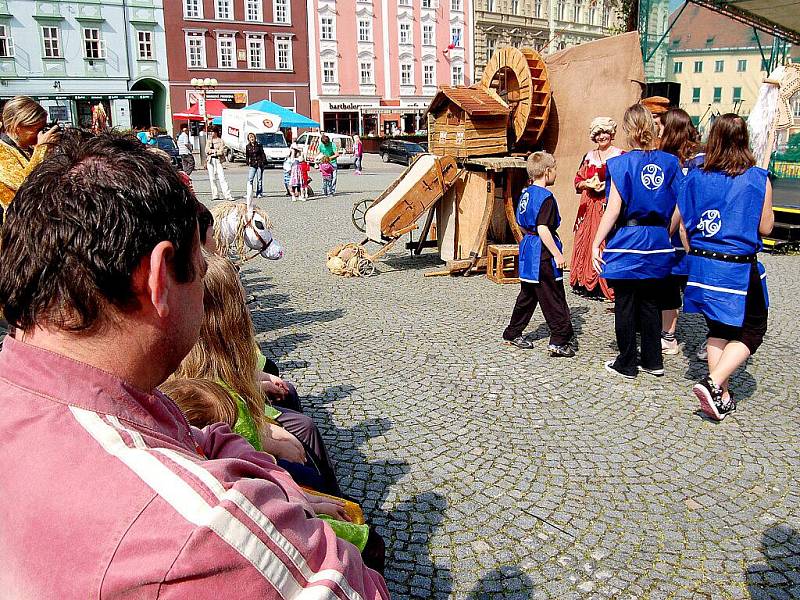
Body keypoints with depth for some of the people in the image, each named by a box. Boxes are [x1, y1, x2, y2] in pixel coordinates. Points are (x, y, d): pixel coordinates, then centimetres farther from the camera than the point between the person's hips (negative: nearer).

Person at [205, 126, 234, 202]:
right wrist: (215, 150, -6)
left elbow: (221, 152, -8)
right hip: (210, 160, 4)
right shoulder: (209, 141, 16)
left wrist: (211, 151, -3)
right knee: (212, 178, 1)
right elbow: (206, 150, 5)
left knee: (222, 178, -12)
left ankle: (227, 195, -16)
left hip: (217, 160, -4)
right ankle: (215, 195, 5)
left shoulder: (220, 141, 4)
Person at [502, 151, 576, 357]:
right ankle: (559, 341, -1)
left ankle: (512, 334, 24)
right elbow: (543, 229, -24)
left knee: (527, 295, 18)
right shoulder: (545, 197, -16)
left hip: (527, 247, 9)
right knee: (554, 298, -3)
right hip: (542, 254, -9)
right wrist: (557, 254, -20)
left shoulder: (525, 193, 11)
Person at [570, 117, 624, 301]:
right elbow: (578, 181, 16)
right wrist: (587, 184, -5)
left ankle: (610, 285, -6)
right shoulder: (589, 157, 15)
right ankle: (587, 283, 10)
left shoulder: (620, 156, 0)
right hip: (589, 207, 5)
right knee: (587, 243, 3)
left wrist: (606, 185, -16)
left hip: (611, 205, -5)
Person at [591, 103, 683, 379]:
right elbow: (679, 207, 3)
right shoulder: (670, 162, 2)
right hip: (658, 243, 4)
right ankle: (653, 361, 23)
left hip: (628, 241, -4)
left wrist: (596, 243, -9)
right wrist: (665, 234, 17)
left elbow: (613, 209, -14)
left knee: (625, 305, 6)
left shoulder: (622, 163, -10)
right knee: (651, 304, 16)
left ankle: (626, 364, 15)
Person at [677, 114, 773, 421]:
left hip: (702, 265, 4)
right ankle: (713, 384, -9)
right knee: (751, 332, 11)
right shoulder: (758, 179, -9)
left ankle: (722, 396, 20)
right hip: (739, 268, -4)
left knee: (718, 328, 19)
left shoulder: (696, 177, -1)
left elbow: (682, 222, 4)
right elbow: (765, 227, -3)